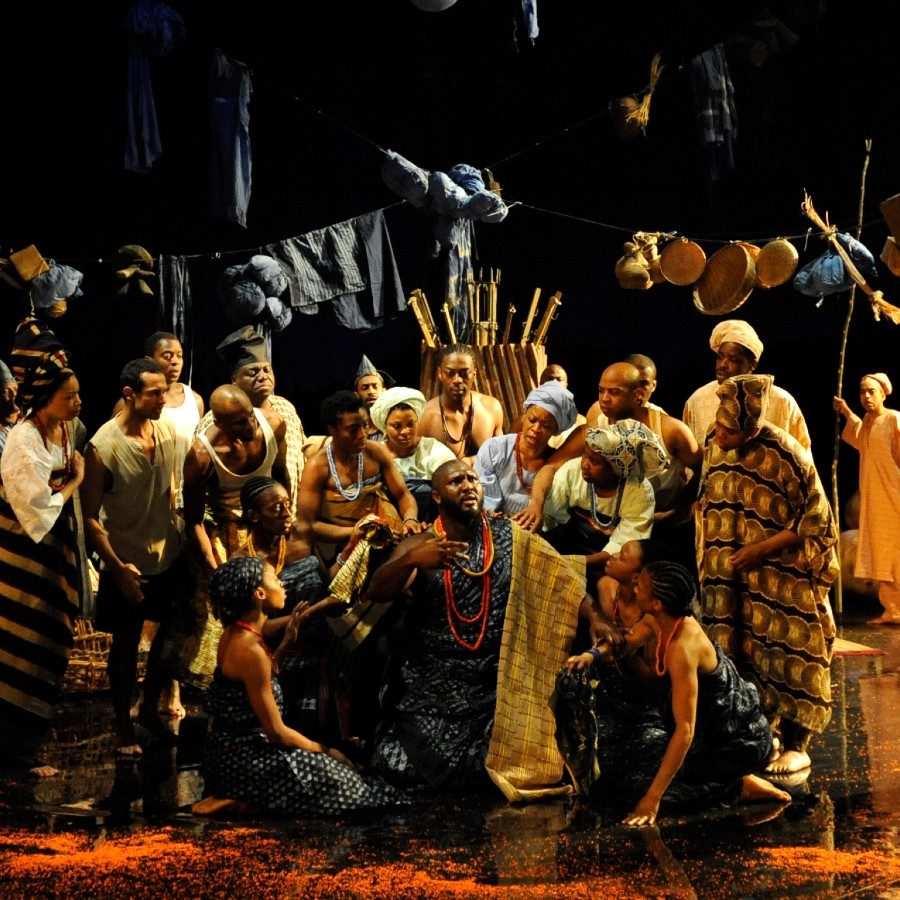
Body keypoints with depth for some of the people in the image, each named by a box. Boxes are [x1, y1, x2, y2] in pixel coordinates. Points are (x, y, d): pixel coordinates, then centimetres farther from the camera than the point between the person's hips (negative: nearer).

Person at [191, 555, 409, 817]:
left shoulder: (234, 633, 5)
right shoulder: (250, 649, -23)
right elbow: (276, 731, -18)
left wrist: (286, 641, 16)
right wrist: (325, 751, -5)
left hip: (228, 750, 9)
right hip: (242, 758, -9)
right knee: (338, 782, -3)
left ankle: (232, 795, 6)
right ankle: (240, 802, -7)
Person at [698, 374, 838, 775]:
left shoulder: (787, 456, -20)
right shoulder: (715, 449, 0)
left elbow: (815, 519, -14)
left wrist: (761, 549, -19)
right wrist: (710, 567, 9)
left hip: (781, 582, -6)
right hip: (730, 583, 6)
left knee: (783, 654, -2)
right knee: (742, 652, 9)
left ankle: (795, 746, 9)